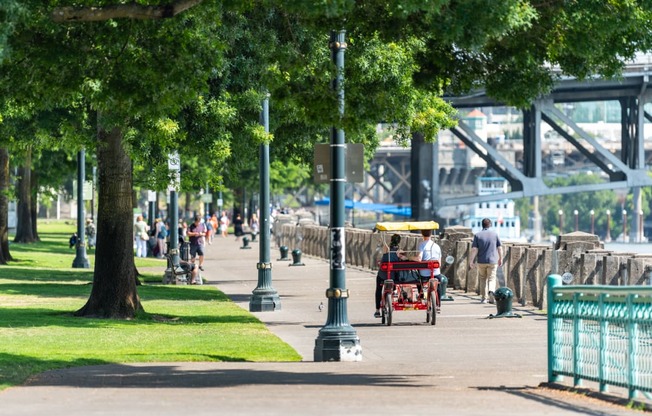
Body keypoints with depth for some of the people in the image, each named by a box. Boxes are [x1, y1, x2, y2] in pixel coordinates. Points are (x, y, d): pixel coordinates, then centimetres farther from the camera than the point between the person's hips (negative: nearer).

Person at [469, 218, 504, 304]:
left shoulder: (477, 235, -2)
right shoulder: (495, 234, 0)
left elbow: (474, 249, -7)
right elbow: (500, 248, 2)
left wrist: (471, 261, -4)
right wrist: (500, 259, 14)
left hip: (481, 261, 0)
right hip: (493, 261, 0)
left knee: (483, 279, 14)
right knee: (491, 278, 3)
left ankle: (484, 298, 16)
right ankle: (491, 291, -25)